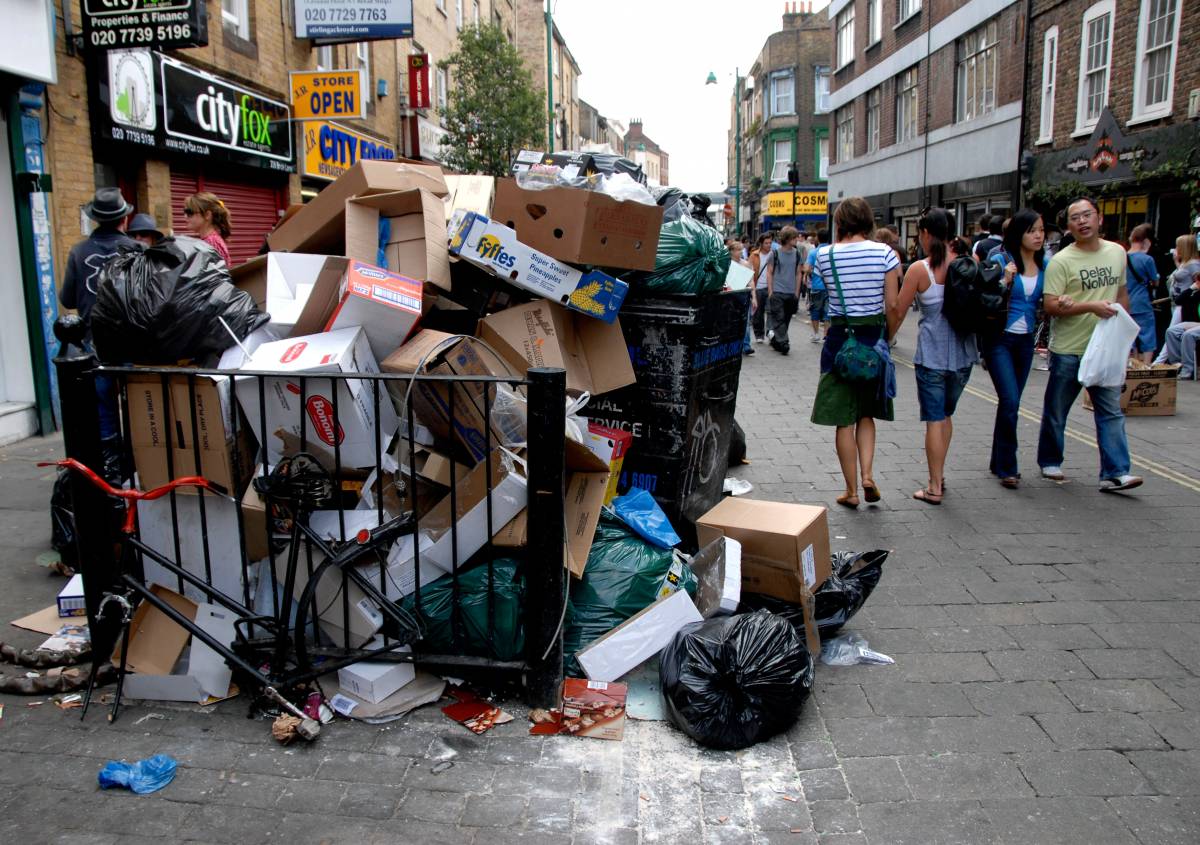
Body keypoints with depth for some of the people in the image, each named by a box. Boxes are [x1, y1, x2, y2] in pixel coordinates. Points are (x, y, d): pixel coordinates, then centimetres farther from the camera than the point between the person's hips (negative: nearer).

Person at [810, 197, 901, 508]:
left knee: (844, 419, 7)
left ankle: (851, 490, 13)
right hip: (874, 336, 1)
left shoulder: (824, 255, -5)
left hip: (839, 337, -1)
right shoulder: (884, 252, -6)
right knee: (866, 412, 20)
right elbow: (892, 305, -5)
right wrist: (887, 337, 12)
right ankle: (867, 474, 4)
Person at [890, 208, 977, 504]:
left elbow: (897, 313, -6)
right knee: (946, 415, 21)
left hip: (932, 352, -5)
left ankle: (935, 488, 6)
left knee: (934, 419, 2)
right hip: (963, 350, 5)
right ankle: (939, 474, 31)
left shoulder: (919, 269, -11)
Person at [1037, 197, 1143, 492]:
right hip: (1068, 349, -4)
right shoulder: (1061, 261, -10)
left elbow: (1121, 293, 19)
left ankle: (1115, 473, 1)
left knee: (1111, 411, 0)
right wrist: (1091, 306, -24)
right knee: (1056, 411, 8)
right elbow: (1051, 306, -16)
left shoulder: (1117, 252, 8)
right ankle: (1049, 462, 26)